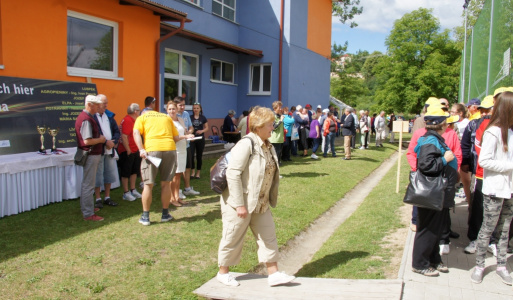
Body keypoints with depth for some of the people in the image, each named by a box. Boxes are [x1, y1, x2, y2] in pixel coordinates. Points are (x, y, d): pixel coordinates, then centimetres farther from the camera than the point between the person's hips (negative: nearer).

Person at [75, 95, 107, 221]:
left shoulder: (87, 117, 13)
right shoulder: (86, 119, -20)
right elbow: (87, 141, -26)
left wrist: (100, 138, 10)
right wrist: (101, 140, -12)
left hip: (92, 155, 11)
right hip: (90, 155, -11)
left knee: (87, 183, 20)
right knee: (88, 185, -5)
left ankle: (87, 207, 34)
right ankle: (88, 214, 1)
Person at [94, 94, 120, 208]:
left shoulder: (109, 115, 13)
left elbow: (117, 131, 12)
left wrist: (113, 142, -6)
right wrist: (105, 142, -18)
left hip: (110, 150, 7)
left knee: (110, 174, 12)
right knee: (98, 175, 1)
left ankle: (107, 198, 25)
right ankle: (98, 199, 13)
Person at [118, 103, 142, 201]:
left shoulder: (133, 120, 14)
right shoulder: (127, 120, -18)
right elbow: (124, 137, -24)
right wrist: (128, 150, -22)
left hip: (135, 150, 10)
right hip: (127, 152, -10)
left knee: (134, 171, 17)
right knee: (126, 173, 1)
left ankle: (133, 190, 28)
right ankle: (126, 193, 10)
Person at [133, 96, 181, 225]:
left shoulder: (142, 117, 18)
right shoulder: (167, 117, 26)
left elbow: (136, 133, -2)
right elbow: (176, 138, 20)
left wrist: (141, 149, -9)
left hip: (151, 150, -2)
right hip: (170, 148, 2)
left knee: (148, 184, 7)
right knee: (165, 183, 14)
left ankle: (145, 217, 15)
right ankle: (165, 214, 24)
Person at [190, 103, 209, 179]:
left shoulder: (203, 118, 5)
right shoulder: (190, 117, 2)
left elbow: (207, 128, 8)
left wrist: (202, 131, -11)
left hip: (200, 139, 1)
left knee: (199, 156, 6)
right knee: (191, 155, -12)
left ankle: (198, 172, 18)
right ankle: (192, 171, 5)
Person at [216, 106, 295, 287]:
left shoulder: (268, 146, 6)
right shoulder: (247, 144, -20)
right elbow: (232, 174, -23)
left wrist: (270, 199, 14)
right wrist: (239, 204, -23)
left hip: (260, 203, 8)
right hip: (240, 202, -8)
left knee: (268, 235, 10)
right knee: (233, 238, 7)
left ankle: (273, 274, 22)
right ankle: (223, 273, 27)